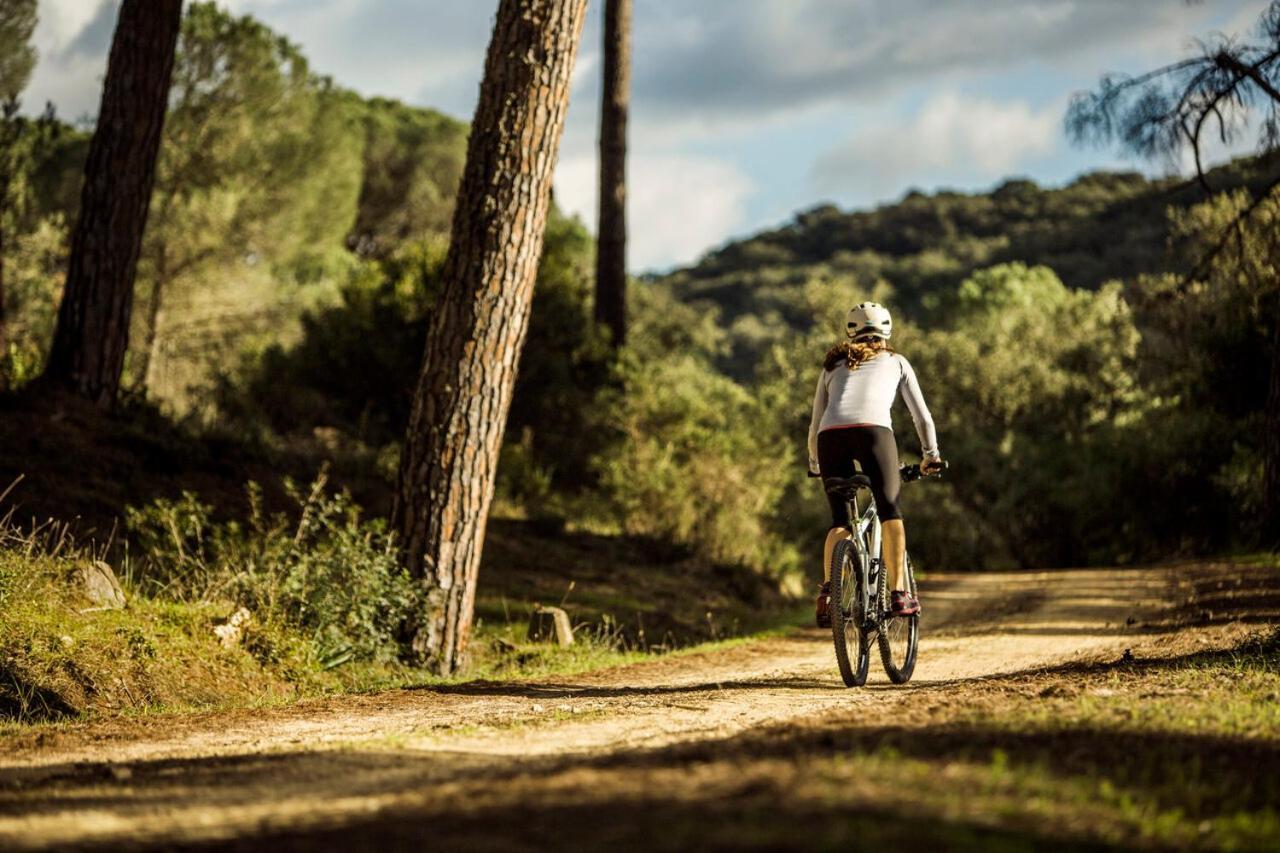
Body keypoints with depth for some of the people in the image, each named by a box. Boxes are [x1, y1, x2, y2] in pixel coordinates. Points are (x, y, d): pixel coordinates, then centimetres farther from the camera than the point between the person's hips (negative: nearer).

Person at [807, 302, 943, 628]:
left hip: (831, 436, 2)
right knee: (890, 512, 4)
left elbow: (815, 425, 31)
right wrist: (931, 454, 39)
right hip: (873, 431, -2)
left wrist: (814, 465, 44)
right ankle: (898, 592, -6)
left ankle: (828, 588, -8)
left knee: (840, 521, 11)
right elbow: (922, 415, 27)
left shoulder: (833, 366, 32)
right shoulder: (896, 362, 28)